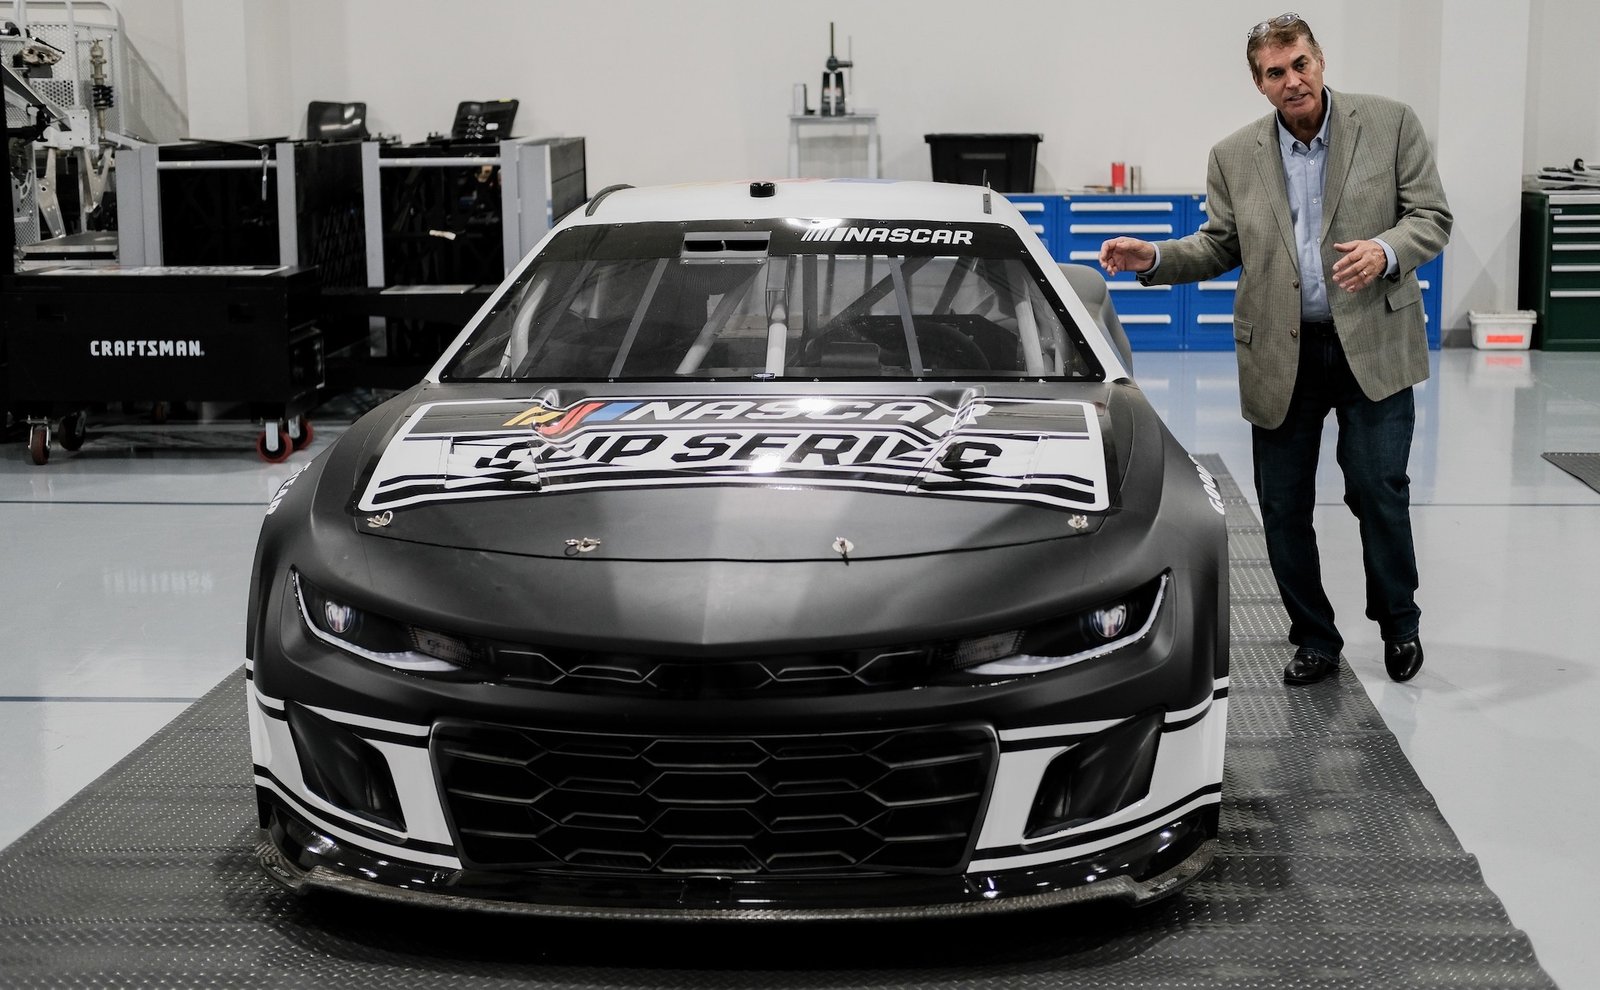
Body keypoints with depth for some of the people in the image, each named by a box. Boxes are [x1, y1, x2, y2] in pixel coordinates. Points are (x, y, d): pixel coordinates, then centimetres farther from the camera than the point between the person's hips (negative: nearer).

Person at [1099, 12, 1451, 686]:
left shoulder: (1391, 124, 1)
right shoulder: (1234, 157, 7)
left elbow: (1432, 217, -1)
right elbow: (1219, 247, 12)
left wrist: (1384, 251, -21)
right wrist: (1155, 259, -6)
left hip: (1373, 345, -2)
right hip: (1280, 354, 3)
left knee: (1377, 489, -4)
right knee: (1283, 506, 5)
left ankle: (1399, 622, 21)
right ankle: (1314, 641, 21)